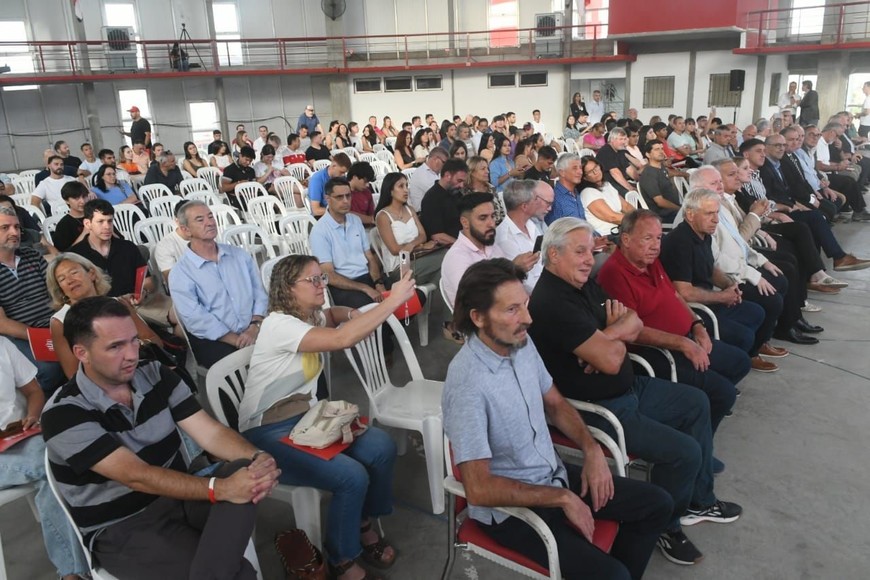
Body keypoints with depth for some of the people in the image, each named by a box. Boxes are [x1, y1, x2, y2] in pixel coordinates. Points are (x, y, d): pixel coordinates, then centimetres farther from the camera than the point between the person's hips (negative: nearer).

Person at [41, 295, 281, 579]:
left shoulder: (157, 377, 0)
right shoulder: (64, 413, -17)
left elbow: (210, 432, -7)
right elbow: (136, 476, -27)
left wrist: (259, 458, -29)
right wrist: (221, 489, -38)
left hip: (177, 496, 6)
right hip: (122, 528, -6)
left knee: (244, 469, -28)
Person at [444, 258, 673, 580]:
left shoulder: (521, 343, -5)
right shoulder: (467, 382, -29)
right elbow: (479, 489, -29)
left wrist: (591, 449, -4)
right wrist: (562, 499, -21)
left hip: (554, 477, 8)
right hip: (509, 508, -8)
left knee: (657, 504, 9)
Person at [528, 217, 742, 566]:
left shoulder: (584, 284, 4)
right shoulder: (552, 303, -27)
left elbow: (634, 325, 7)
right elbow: (611, 360, -30)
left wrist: (607, 337, -15)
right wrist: (617, 334, -7)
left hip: (629, 388, 11)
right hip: (598, 410, -10)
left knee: (696, 403, 19)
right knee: (684, 452, -15)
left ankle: (699, 500, 33)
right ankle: (666, 526, 15)